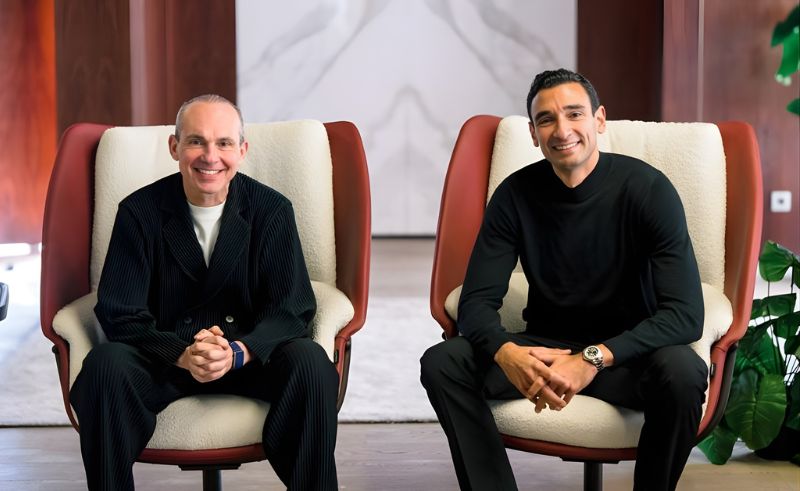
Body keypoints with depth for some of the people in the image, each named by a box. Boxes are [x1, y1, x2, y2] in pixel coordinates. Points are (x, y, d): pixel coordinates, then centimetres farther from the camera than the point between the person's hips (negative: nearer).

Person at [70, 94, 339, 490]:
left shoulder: (272, 210, -3)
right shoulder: (139, 212, -5)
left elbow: (292, 308, -9)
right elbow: (120, 314, -9)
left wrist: (238, 352, -30)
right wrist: (183, 355, -29)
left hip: (250, 355, 1)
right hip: (166, 356, 0)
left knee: (311, 363, -30)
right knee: (105, 365, -31)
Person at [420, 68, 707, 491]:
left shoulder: (647, 189, -15)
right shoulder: (516, 194, -5)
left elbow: (685, 313, -22)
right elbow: (476, 302, -8)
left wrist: (594, 359, -37)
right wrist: (506, 353, -33)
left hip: (625, 351, -2)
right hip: (544, 348, 3)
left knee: (682, 373, -35)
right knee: (441, 363, -20)